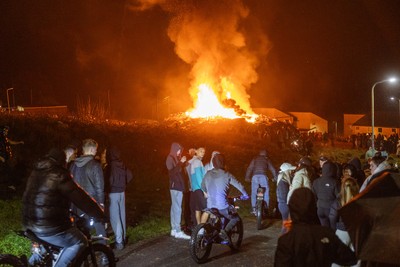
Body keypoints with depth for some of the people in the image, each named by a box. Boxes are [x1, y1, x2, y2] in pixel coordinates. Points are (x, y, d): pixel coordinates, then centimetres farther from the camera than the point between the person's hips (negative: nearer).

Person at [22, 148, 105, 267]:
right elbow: (80, 198, -12)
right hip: (49, 227, -8)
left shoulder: (36, 171, 11)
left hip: (29, 223, 9)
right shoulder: (59, 175, -15)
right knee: (80, 242, 6)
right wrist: (100, 214, -1)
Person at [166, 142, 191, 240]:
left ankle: (174, 230, 15)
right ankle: (177, 231, -12)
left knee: (175, 207, 11)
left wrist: (182, 162, 7)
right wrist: (181, 163, -22)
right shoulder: (170, 158, -10)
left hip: (178, 186, 10)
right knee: (177, 208, -11)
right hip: (175, 186, -10)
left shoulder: (175, 158, 16)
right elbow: (172, 171, -21)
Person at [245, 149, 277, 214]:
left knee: (254, 192, 4)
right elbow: (272, 169, 18)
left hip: (255, 176, 1)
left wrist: (247, 177, 13)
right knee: (266, 192, 8)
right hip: (263, 176, -1)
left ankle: (254, 208, -2)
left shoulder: (255, 159, 19)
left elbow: (249, 168, 12)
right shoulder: (267, 159, 17)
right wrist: (274, 177, 28)